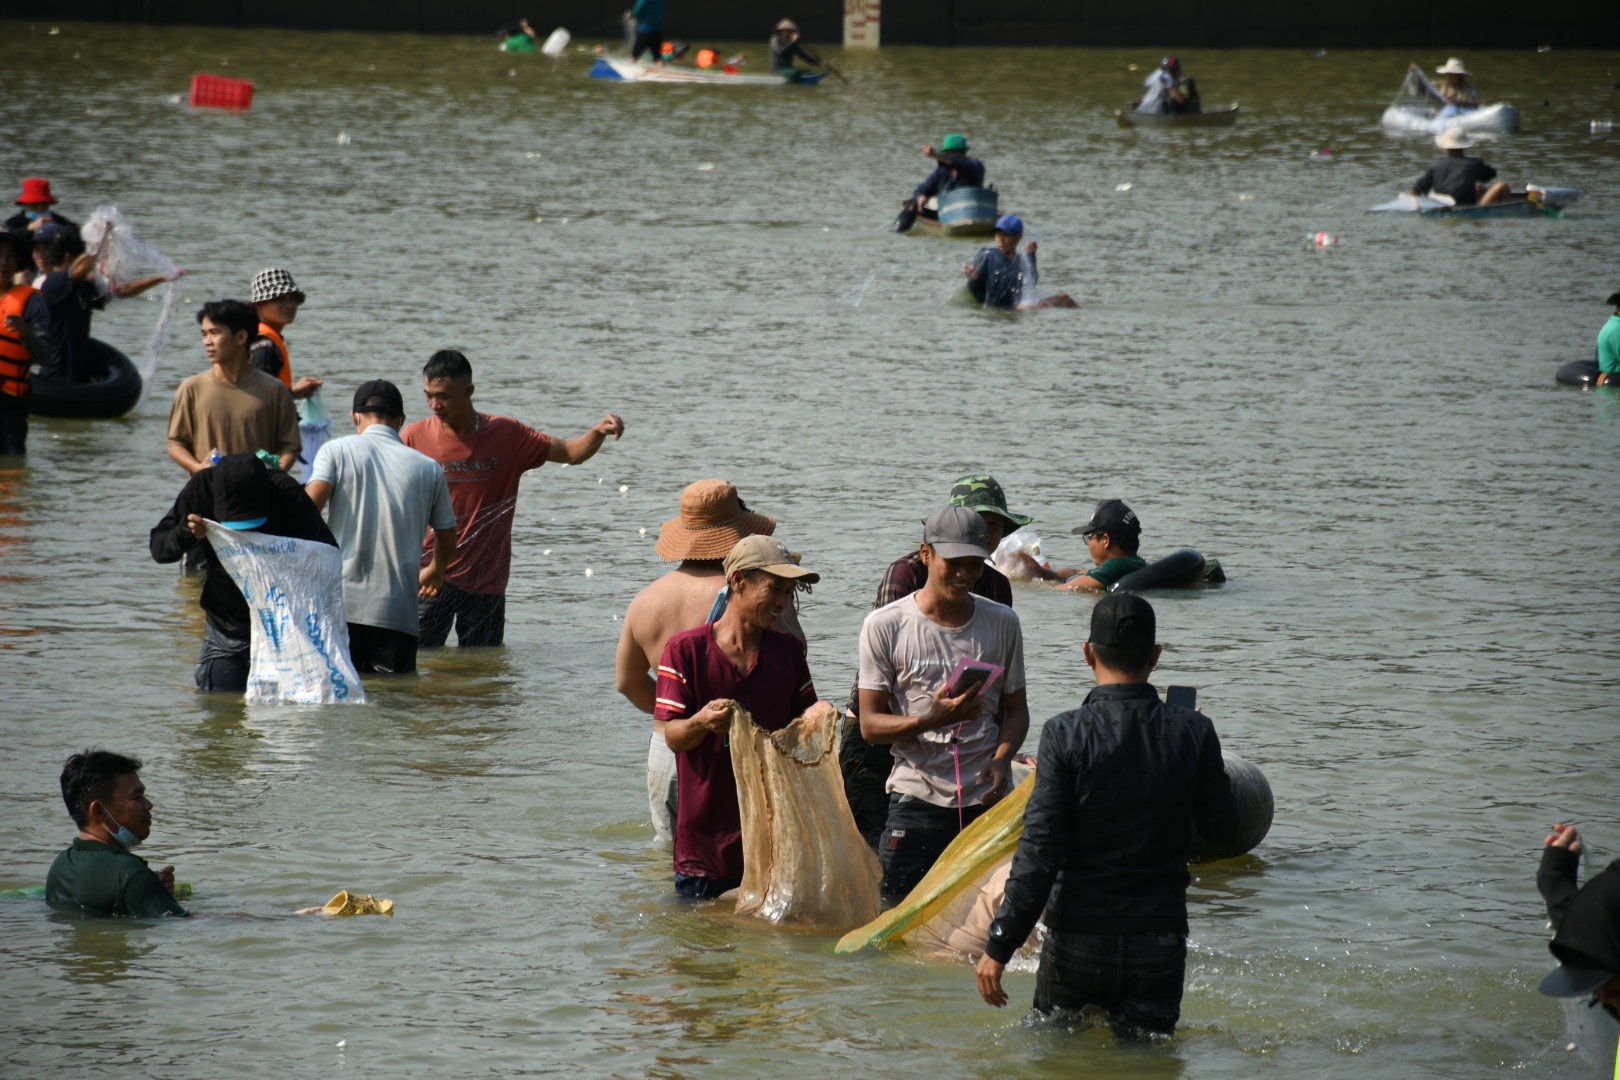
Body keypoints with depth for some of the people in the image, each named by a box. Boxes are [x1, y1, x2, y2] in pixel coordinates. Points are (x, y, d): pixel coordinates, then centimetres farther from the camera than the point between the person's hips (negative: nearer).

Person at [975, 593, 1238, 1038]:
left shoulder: (1066, 734, -12)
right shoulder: (1194, 733, -6)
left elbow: (1039, 851, -14)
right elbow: (1222, 829, 7)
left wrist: (999, 947, -9)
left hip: (1078, 939, -1)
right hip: (1159, 943, 1)